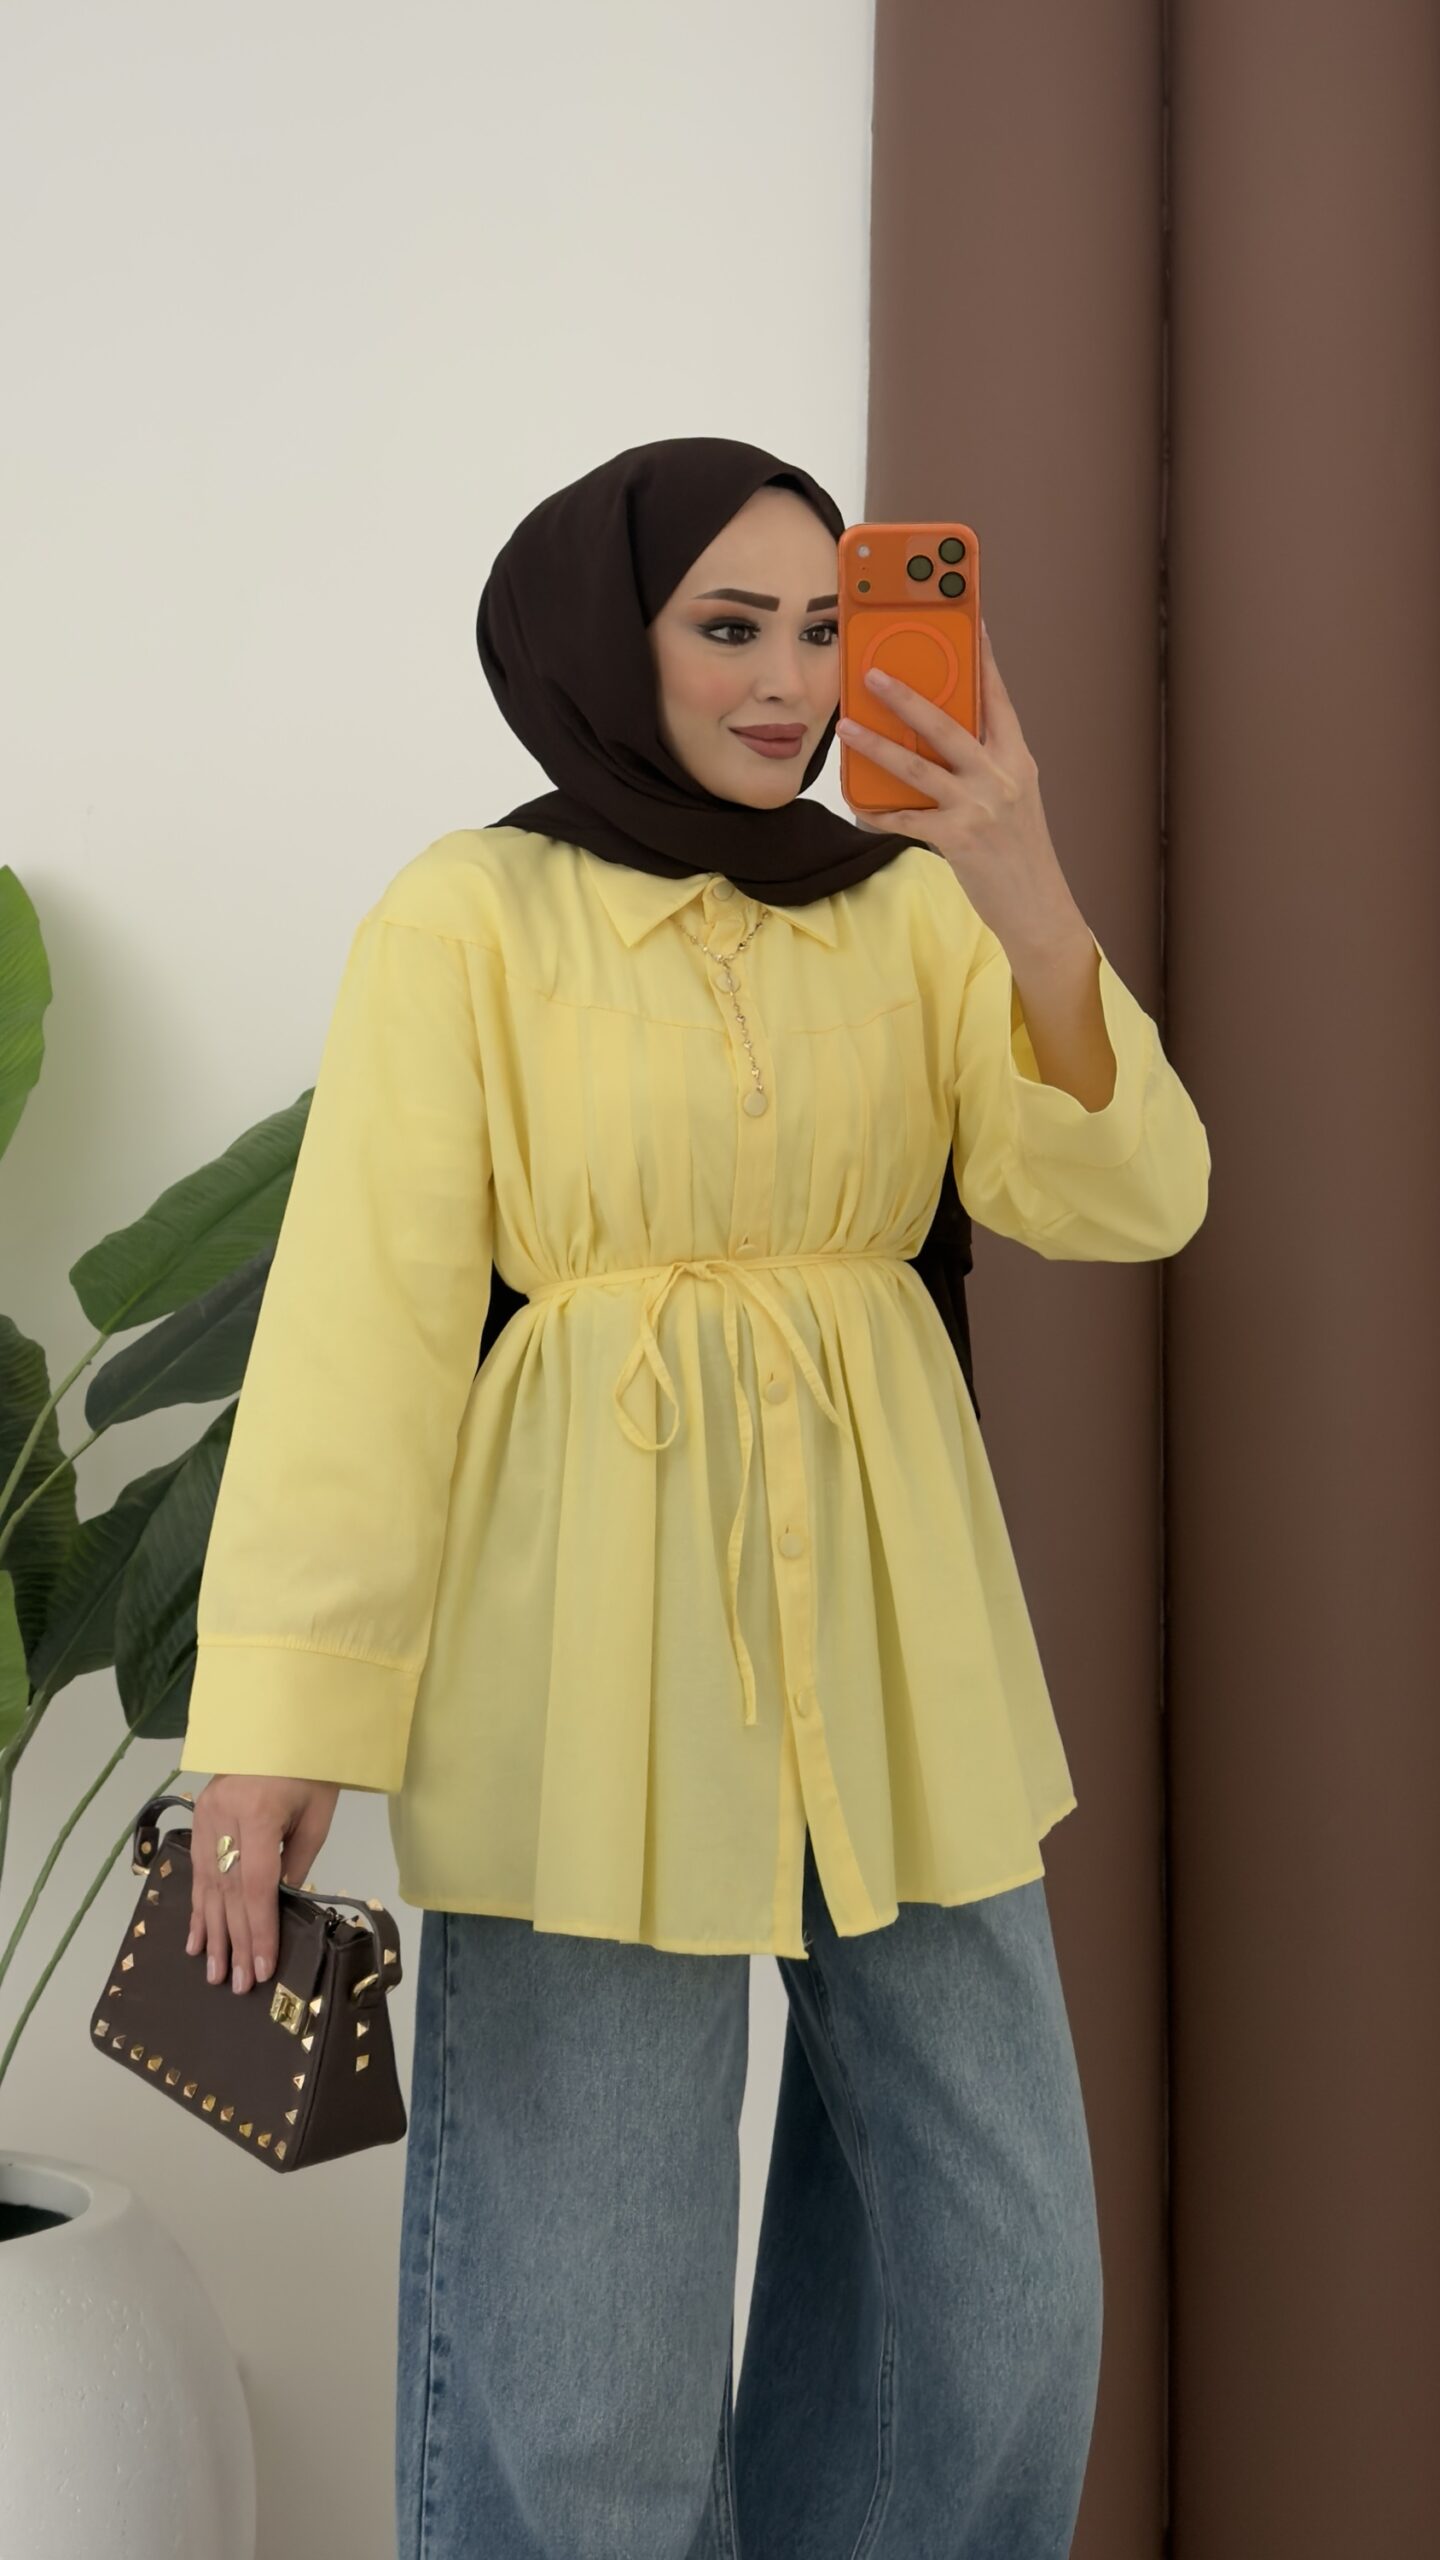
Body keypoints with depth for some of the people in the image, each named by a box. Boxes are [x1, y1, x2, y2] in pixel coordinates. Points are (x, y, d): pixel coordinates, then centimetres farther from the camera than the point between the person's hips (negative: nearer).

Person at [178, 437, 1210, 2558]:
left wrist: (1032, 904, -22)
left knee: (992, 2267, 10)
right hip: (595, 1624, -4)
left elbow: (1124, 1197, -6)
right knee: (578, 2294, 2)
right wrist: (276, 1712, -14)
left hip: (887, 1613, 5)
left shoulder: (914, 909, 7)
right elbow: (362, 1311, -9)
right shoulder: (466, 917, -5)